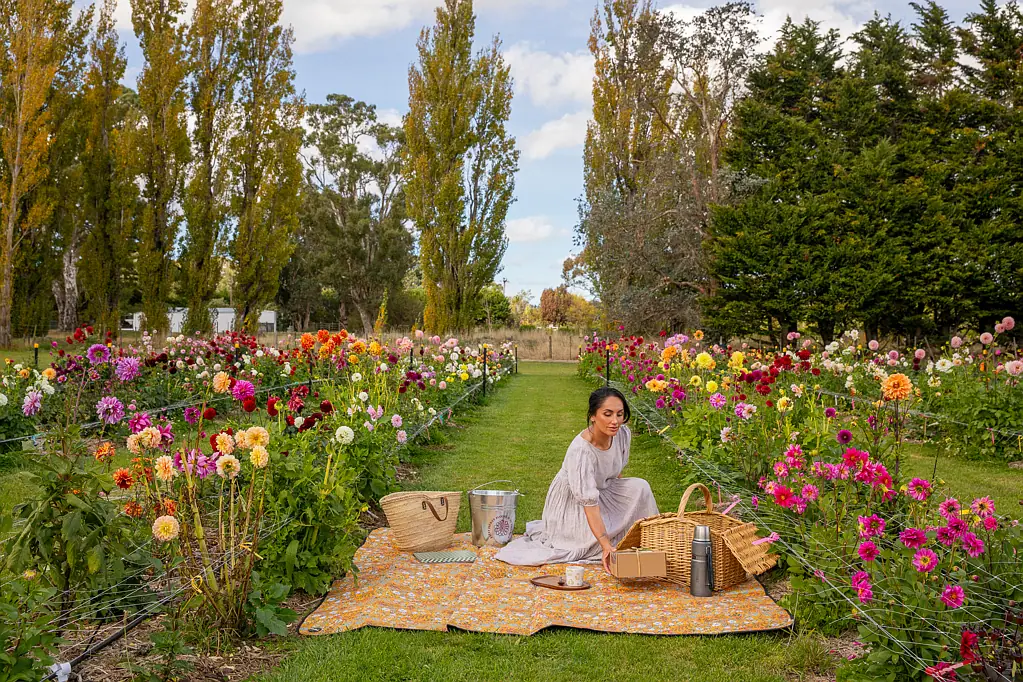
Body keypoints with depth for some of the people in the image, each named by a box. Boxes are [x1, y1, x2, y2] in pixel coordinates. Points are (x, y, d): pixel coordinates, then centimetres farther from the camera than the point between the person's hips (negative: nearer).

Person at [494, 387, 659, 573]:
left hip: (603, 489, 6)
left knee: (640, 487, -16)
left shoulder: (623, 434, -18)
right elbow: (589, 503, -40)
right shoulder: (580, 450, -39)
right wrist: (605, 544, -48)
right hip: (572, 500, -6)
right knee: (597, 537, -23)